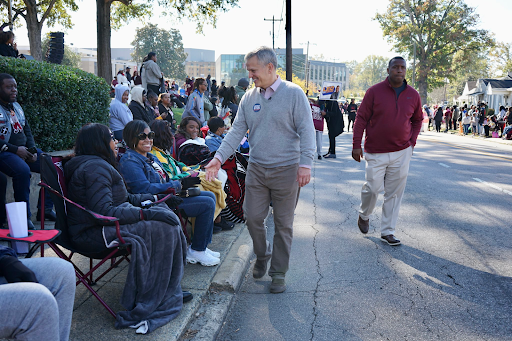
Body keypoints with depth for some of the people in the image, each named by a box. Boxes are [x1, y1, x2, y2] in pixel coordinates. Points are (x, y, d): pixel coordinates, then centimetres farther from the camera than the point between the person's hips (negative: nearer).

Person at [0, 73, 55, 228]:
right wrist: (15, 150, -20)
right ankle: (24, 217, -23)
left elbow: (27, 130, 19)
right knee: (22, 170, -36)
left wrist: (32, 149, 1)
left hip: (23, 149, 8)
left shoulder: (16, 106, 17)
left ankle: (45, 209, -2)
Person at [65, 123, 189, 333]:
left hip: (98, 227, 11)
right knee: (163, 227, -17)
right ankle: (144, 308, -12)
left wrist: (154, 198, 16)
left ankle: (168, 291, 4)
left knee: (164, 213, 5)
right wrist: (146, 213, -24)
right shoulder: (95, 168, -17)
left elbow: (124, 199, 22)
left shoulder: (97, 165, 17)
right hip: (94, 234, -11)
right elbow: (104, 212, -27)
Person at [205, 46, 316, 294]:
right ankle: (262, 256, 35)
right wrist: (219, 157, -5)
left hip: (286, 170, -4)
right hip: (256, 169, 4)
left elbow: (306, 131, -10)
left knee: (283, 224, 6)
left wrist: (305, 164, -18)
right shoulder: (249, 97, 7)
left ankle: (278, 272, 22)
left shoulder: (293, 93, -7)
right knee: (252, 217, 7)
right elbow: (237, 131, 6)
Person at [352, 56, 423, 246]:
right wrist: (357, 145, -8)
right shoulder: (374, 92, -5)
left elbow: (418, 120, 20)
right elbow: (361, 118, -4)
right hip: (376, 152, -3)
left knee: (394, 193, 5)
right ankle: (364, 215, 30)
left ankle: (387, 231, 17)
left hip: (402, 153, 3)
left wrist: (412, 141, 8)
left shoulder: (413, 95, 5)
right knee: (372, 187, -3)